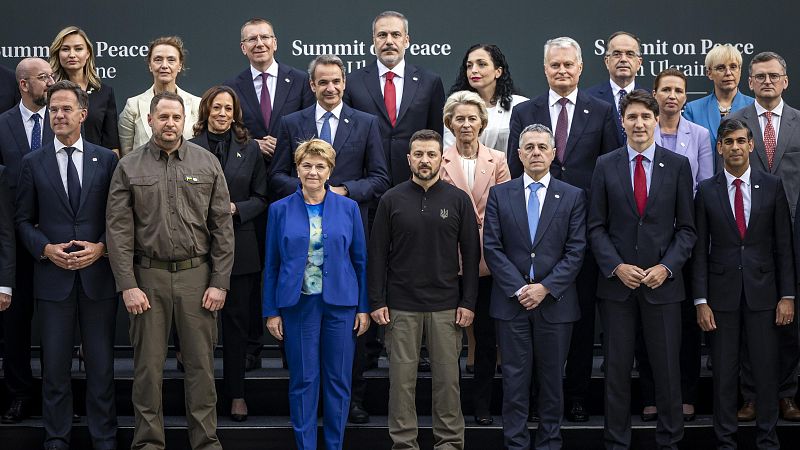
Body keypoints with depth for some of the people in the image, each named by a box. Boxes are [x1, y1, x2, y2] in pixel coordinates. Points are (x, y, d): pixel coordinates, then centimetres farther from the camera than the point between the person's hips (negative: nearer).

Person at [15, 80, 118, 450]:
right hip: (53, 277, 0)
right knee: (55, 366, 7)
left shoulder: (106, 159, 5)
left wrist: (100, 248, -10)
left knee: (101, 364, 6)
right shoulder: (33, 162, 5)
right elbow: (23, 219, 6)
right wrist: (46, 249, -10)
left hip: (98, 275, 0)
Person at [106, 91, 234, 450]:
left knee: (201, 364, 5)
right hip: (148, 276, 0)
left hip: (197, 275, 0)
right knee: (148, 365, 5)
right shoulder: (129, 168, 3)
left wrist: (220, 282, -2)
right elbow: (118, 229, 0)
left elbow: (223, 226, 3)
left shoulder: (207, 163, 4)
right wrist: (127, 285, -7)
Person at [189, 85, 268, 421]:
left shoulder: (250, 149, 7)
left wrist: (234, 208, -9)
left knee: (236, 320, 6)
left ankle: (236, 393, 14)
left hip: (239, 246, 1)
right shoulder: (189, 149, 2)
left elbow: (260, 198, 8)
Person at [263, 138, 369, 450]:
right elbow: (271, 265, 5)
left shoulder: (348, 208, 3)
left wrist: (364, 307, 1)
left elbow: (360, 260, 5)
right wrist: (271, 311, 1)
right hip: (298, 304, 0)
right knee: (303, 380, 4)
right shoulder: (280, 210, 3)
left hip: (340, 304, 1)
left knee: (338, 379, 6)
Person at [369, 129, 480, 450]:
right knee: (402, 378, 3)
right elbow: (377, 254, 4)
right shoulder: (391, 200, 3)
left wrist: (468, 302, -2)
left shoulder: (458, 200, 3)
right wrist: (376, 302, -2)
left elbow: (471, 254, 4)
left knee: (447, 377, 4)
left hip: (446, 307, 0)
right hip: (401, 306, 0)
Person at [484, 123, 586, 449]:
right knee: (515, 379, 3)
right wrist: (519, 289, -10)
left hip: (555, 302, 0)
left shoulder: (573, 197, 4)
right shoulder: (499, 194, 4)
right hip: (511, 301, 0)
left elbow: (575, 251, -2)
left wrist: (545, 288, -12)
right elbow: (492, 248, -1)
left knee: (552, 379, 8)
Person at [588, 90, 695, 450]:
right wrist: (616, 266, -10)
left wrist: (667, 267, -10)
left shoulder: (678, 165, 3)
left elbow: (686, 228, 3)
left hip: (663, 282, 0)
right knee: (617, 369, 6)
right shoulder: (605, 166, 3)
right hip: (617, 282, 0)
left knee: (667, 368, 5)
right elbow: (596, 227, 3)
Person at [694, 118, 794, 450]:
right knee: (724, 371, 6)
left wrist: (787, 295, -1)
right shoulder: (706, 191, 2)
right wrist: (701, 300, -4)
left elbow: (783, 245, 3)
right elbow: (700, 249, 1)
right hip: (723, 292, 0)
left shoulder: (772, 186, 3)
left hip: (762, 290, 0)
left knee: (766, 369, 5)